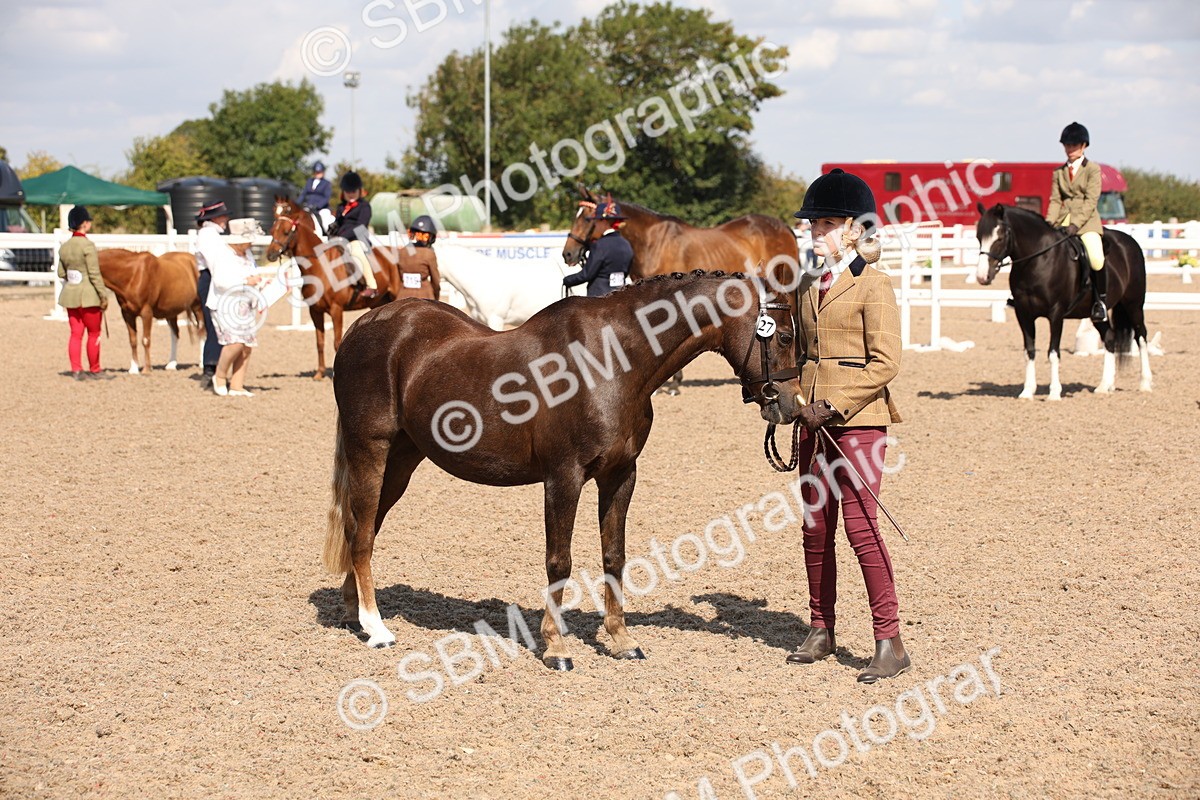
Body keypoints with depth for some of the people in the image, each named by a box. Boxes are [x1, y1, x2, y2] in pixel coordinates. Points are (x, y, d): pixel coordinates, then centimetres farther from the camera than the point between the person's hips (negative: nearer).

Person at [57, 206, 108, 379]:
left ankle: (76, 370, 6)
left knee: (75, 333, 9)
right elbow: (95, 274, -18)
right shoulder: (88, 246, -17)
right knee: (94, 333, 7)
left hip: (70, 294, 6)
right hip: (88, 295, -6)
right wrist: (103, 295, -13)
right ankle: (94, 370, 14)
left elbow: (61, 273, 10)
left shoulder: (64, 247, 5)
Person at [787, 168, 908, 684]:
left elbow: (885, 363, -13)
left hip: (859, 421, -7)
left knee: (860, 528, -10)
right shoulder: (811, 286, 13)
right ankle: (821, 630, 22)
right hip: (815, 423, 7)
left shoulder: (872, 286, -8)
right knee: (815, 529, 11)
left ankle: (890, 643, -4)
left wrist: (835, 406, -17)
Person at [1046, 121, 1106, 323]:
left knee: (1096, 258, -27)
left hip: (1087, 220, -5)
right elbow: (1055, 200, 11)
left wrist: (1076, 224, -19)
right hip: (1063, 220, 5)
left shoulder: (1092, 169, 2)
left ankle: (1101, 301, -12)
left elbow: (1091, 201, -7)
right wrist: (1049, 223, -8)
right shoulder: (1059, 172, 16)